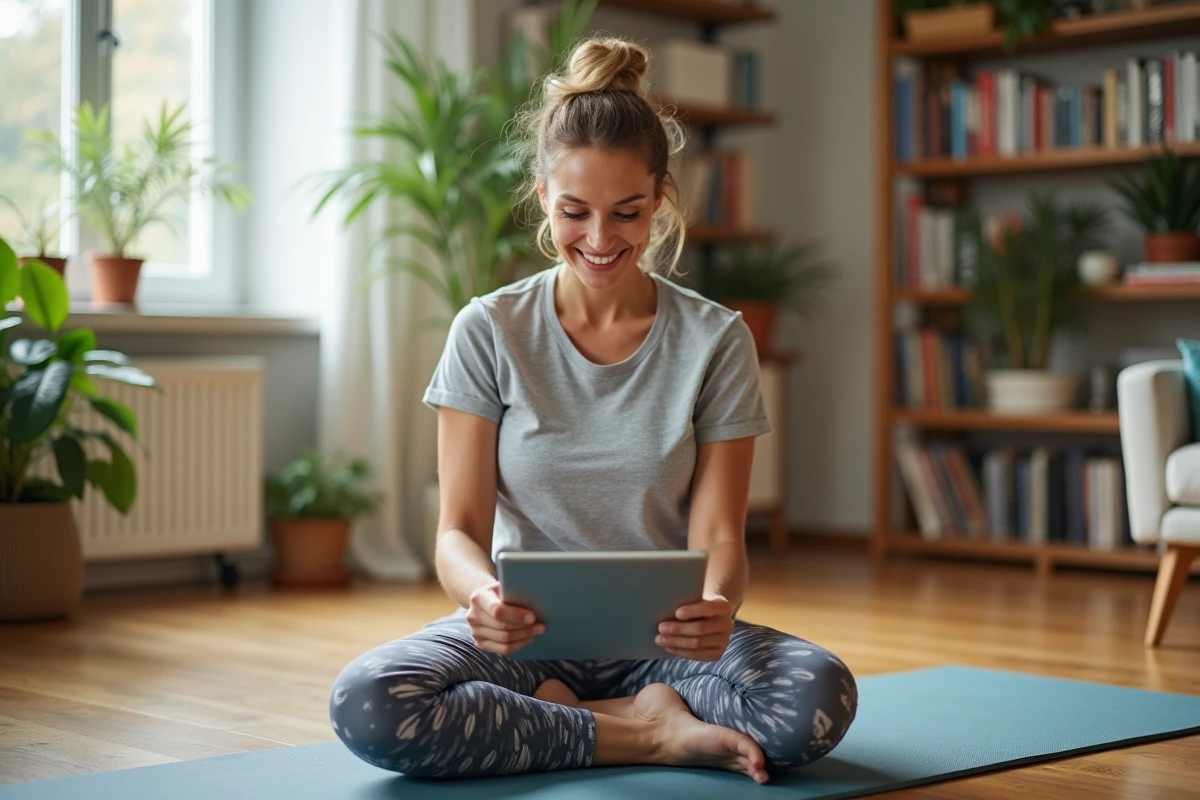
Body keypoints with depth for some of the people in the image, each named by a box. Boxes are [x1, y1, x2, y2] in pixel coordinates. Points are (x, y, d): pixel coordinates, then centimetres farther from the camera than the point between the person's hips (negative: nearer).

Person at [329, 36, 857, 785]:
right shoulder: (490, 332, -3)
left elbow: (718, 536, -5)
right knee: (366, 702, -31)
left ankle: (535, 716, -10)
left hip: (659, 636, 0)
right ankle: (645, 731, -13)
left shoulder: (716, 340, -2)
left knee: (822, 696, -31)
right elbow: (461, 528, -6)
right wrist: (483, 595, -31)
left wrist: (715, 608, -30)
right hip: (527, 631, 0)